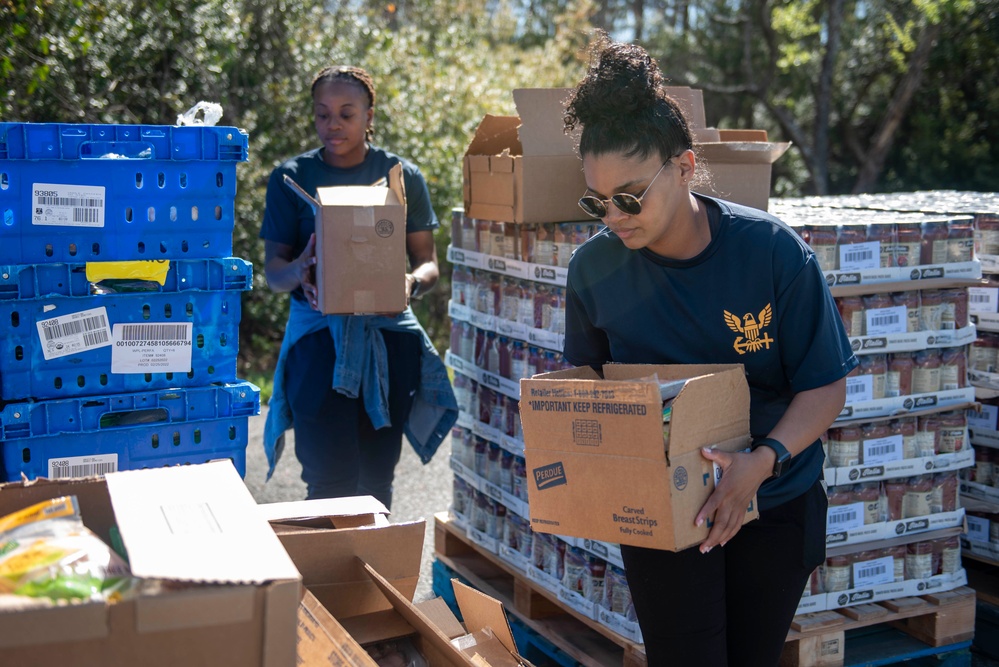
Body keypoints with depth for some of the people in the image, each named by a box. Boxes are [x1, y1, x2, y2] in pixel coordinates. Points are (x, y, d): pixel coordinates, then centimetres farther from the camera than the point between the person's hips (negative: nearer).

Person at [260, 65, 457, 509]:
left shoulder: (402, 176, 8)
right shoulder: (292, 178, 5)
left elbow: (427, 261, 8)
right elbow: (272, 269, 3)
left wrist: (412, 282, -16)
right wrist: (299, 271, -21)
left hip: (389, 336, 2)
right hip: (319, 335, -2)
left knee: (377, 475, 8)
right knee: (331, 476, -10)